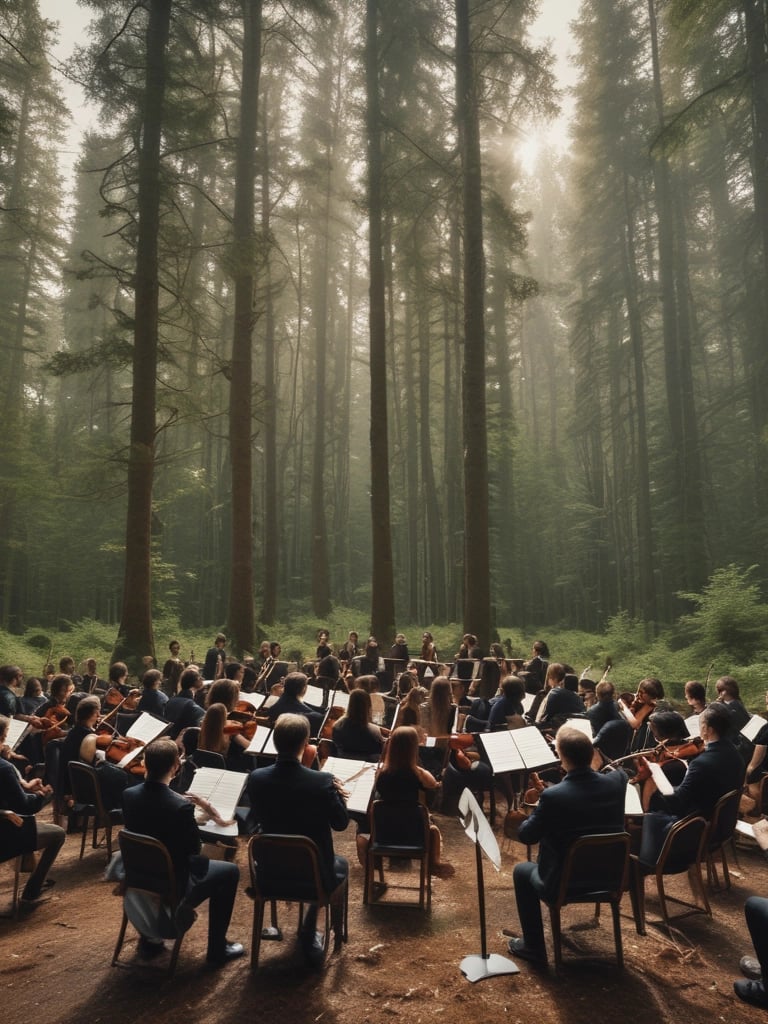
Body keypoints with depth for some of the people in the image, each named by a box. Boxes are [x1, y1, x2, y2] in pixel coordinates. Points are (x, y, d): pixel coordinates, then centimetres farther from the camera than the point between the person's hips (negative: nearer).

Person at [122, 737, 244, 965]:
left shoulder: (128, 795, -13)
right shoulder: (181, 806, -30)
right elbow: (194, 850, -14)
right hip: (173, 886, -6)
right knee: (229, 871, 14)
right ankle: (217, 949, 21)